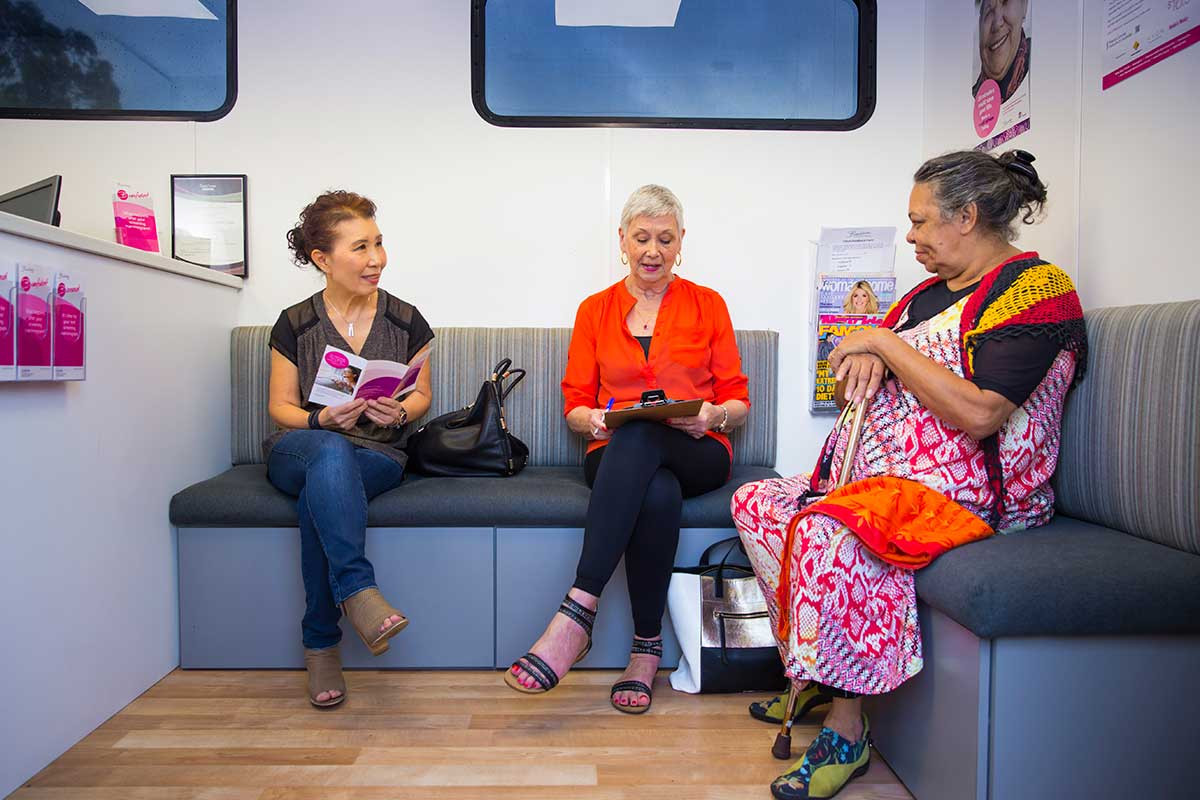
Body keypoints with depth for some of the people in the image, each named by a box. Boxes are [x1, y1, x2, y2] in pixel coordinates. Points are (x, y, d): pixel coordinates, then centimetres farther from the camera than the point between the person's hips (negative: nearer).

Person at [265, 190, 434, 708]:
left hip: (378, 455, 0)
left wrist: (398, 413, -11)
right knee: (330, 452, -39)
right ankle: (357, 590, -41)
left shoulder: (405, 321, 5)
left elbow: (421, 395, 13)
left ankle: (320, 645, -26)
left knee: (317, 497, -34)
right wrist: (322, 420, -14)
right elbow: (281, 407, 8)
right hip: (297, 449, 0)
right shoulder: (295, 324, 4)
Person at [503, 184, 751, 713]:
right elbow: (575, 406, 10)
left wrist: (712, 416, -14)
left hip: (698, 455, 0)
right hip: (617, 457, 1)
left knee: (640, 433, -37)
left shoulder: (707, 305, 11)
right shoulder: (595, 310, 13)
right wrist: (594, 420, -14)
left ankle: (577, 612, -37)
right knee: (658, 495, -37)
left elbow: (738, 403, 10)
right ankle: (647, 647, -23)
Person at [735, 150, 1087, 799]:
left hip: (968, 495, -9)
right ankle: (810, 674, 6)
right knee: (756, 503, 2)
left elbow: (978, 415, -25)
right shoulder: (932, 292, 16)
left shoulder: (1034, 288, -10)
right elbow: (858, 381, 21)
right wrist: (864, 360, -4)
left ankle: (847, 731, -17)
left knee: (826, 530, -34)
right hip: (874, 477, 10)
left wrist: (884, 342, -16)